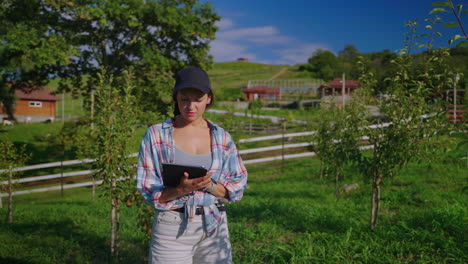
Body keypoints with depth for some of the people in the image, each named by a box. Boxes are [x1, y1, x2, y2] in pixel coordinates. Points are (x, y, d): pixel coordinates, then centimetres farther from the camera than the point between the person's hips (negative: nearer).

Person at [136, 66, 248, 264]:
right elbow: (148, 191, -6)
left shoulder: (222, 137, 3)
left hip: (215, 227, 2)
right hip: (172, 228, -2)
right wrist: (181, 190, -23)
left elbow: (238, 186, 2)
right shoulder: (156, 135, -3)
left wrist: (210, 185, -16)